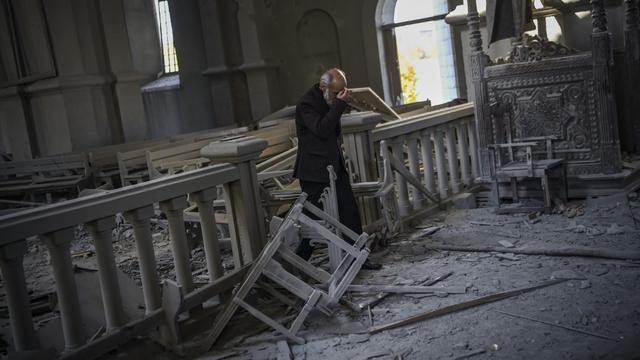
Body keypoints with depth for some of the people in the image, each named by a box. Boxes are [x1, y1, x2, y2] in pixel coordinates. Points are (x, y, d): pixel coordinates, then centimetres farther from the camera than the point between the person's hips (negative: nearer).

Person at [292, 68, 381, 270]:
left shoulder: (330, 101, 12)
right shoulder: (306, 104, -13)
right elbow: (322, 129, -27)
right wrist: (339, 105, -25)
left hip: (335, 167, 8)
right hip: (314, 171, -8)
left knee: (350, 212, 5)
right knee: (313, 218, -1)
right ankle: (298, 263, 13)